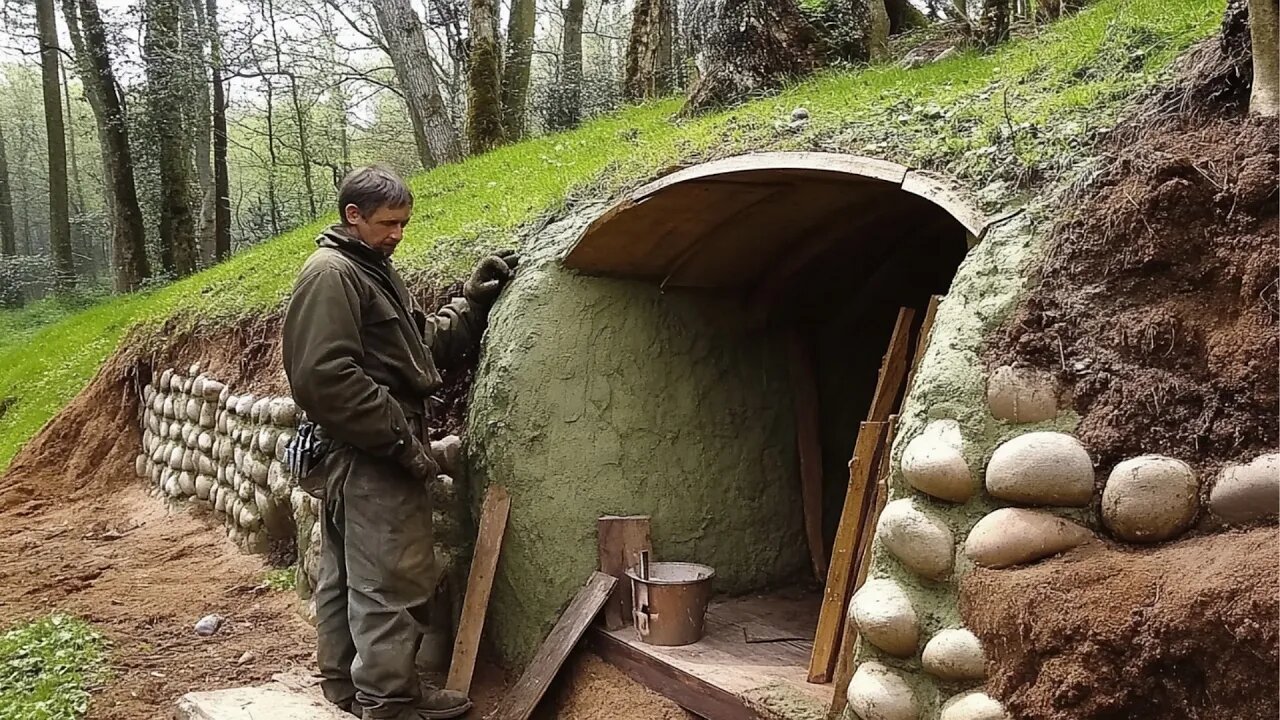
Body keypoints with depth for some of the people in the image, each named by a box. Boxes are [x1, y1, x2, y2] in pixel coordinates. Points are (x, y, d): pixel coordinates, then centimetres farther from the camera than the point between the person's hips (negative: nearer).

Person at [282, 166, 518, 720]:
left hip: (364, 456, 10)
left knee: (345, 578, 16)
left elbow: (425, 344, 21)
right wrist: (402, 438, -21)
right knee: (395, 585, -6)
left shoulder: (372, 270, 19)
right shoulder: (331, 273, -13)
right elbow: (325, 375, -22)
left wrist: (472, 301, 9)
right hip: (371, 460, -10)